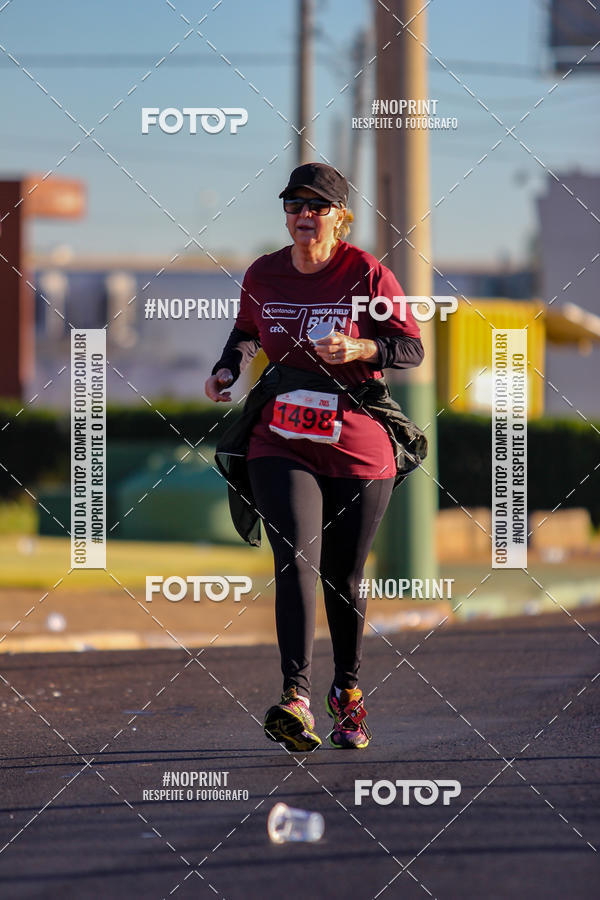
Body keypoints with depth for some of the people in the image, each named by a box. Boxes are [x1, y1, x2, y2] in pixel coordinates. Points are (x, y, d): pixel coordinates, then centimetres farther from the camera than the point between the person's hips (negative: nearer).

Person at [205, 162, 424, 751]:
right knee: (297, 563, -18)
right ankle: (296, 698, -29)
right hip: (280, 445, 1)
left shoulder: (368, 275, -4)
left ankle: (347, 691, 30)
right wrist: (227, 370, 8)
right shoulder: (263, 276, 6)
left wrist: (359, 349, -21)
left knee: (342, 580, 9)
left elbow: (412, 350, -4)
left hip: (358, 448, -1)